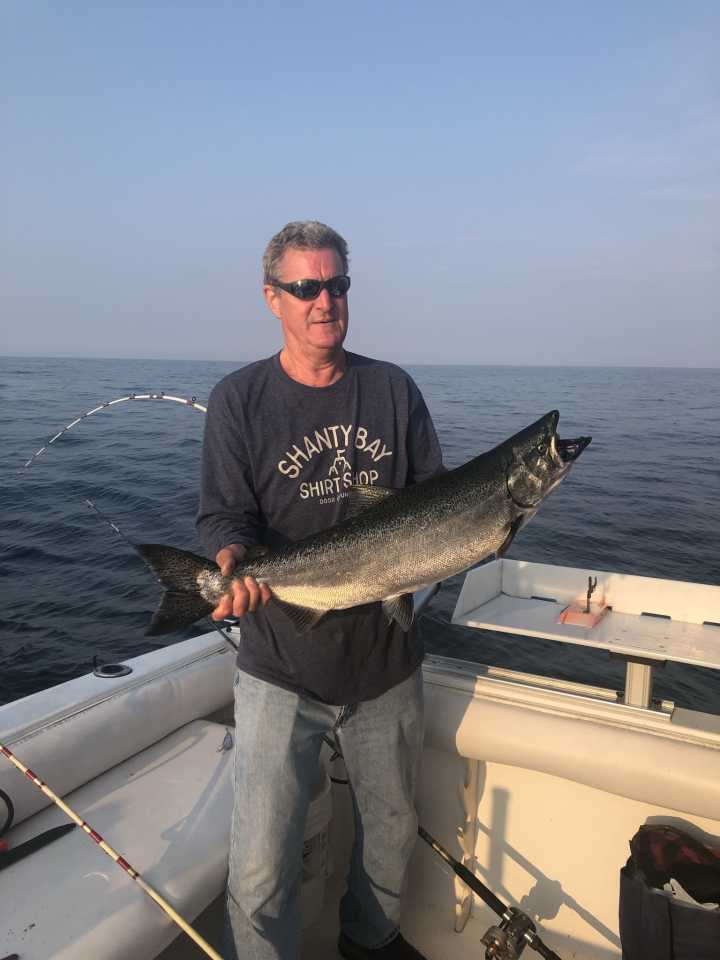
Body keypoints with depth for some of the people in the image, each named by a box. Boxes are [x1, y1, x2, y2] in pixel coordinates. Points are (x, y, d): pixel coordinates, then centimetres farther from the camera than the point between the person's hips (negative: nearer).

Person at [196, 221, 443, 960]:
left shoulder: (392, 389, 4)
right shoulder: (239, 399, -4)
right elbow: (223, 516, -8)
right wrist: (234, 564, -28)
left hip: (387, 659, 4)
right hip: (281, 669, -3)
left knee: (393, 832, 23)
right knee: (260, 872, -1)